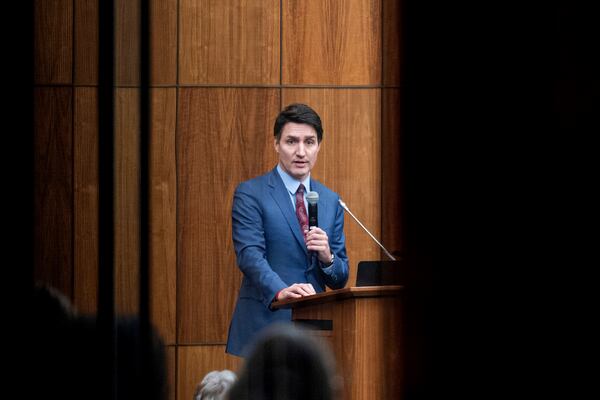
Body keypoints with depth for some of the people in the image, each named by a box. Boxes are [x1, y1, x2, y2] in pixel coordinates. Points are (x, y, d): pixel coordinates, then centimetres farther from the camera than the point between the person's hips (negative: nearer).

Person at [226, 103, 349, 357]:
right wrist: (281, 292, -33)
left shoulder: (331, 201, 14)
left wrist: (327, 257, -9)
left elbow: (339, 280, 14)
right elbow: (250, 255, -15)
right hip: (264, 327, -4)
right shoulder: (250, 194, -1)